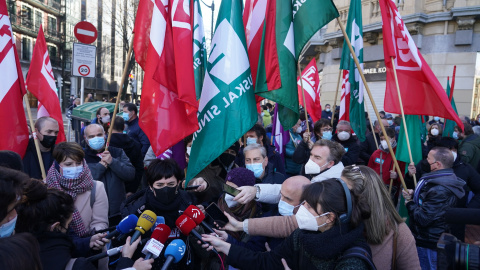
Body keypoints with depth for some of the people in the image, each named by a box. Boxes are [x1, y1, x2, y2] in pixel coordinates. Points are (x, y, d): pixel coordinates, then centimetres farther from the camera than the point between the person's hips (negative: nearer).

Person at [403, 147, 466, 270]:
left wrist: (409, 203, -13)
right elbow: (427, 201, 18)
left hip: (428, 245, -10)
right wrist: (413, 195, 0)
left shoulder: (440, 190, -30)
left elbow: (422, 218, -30)